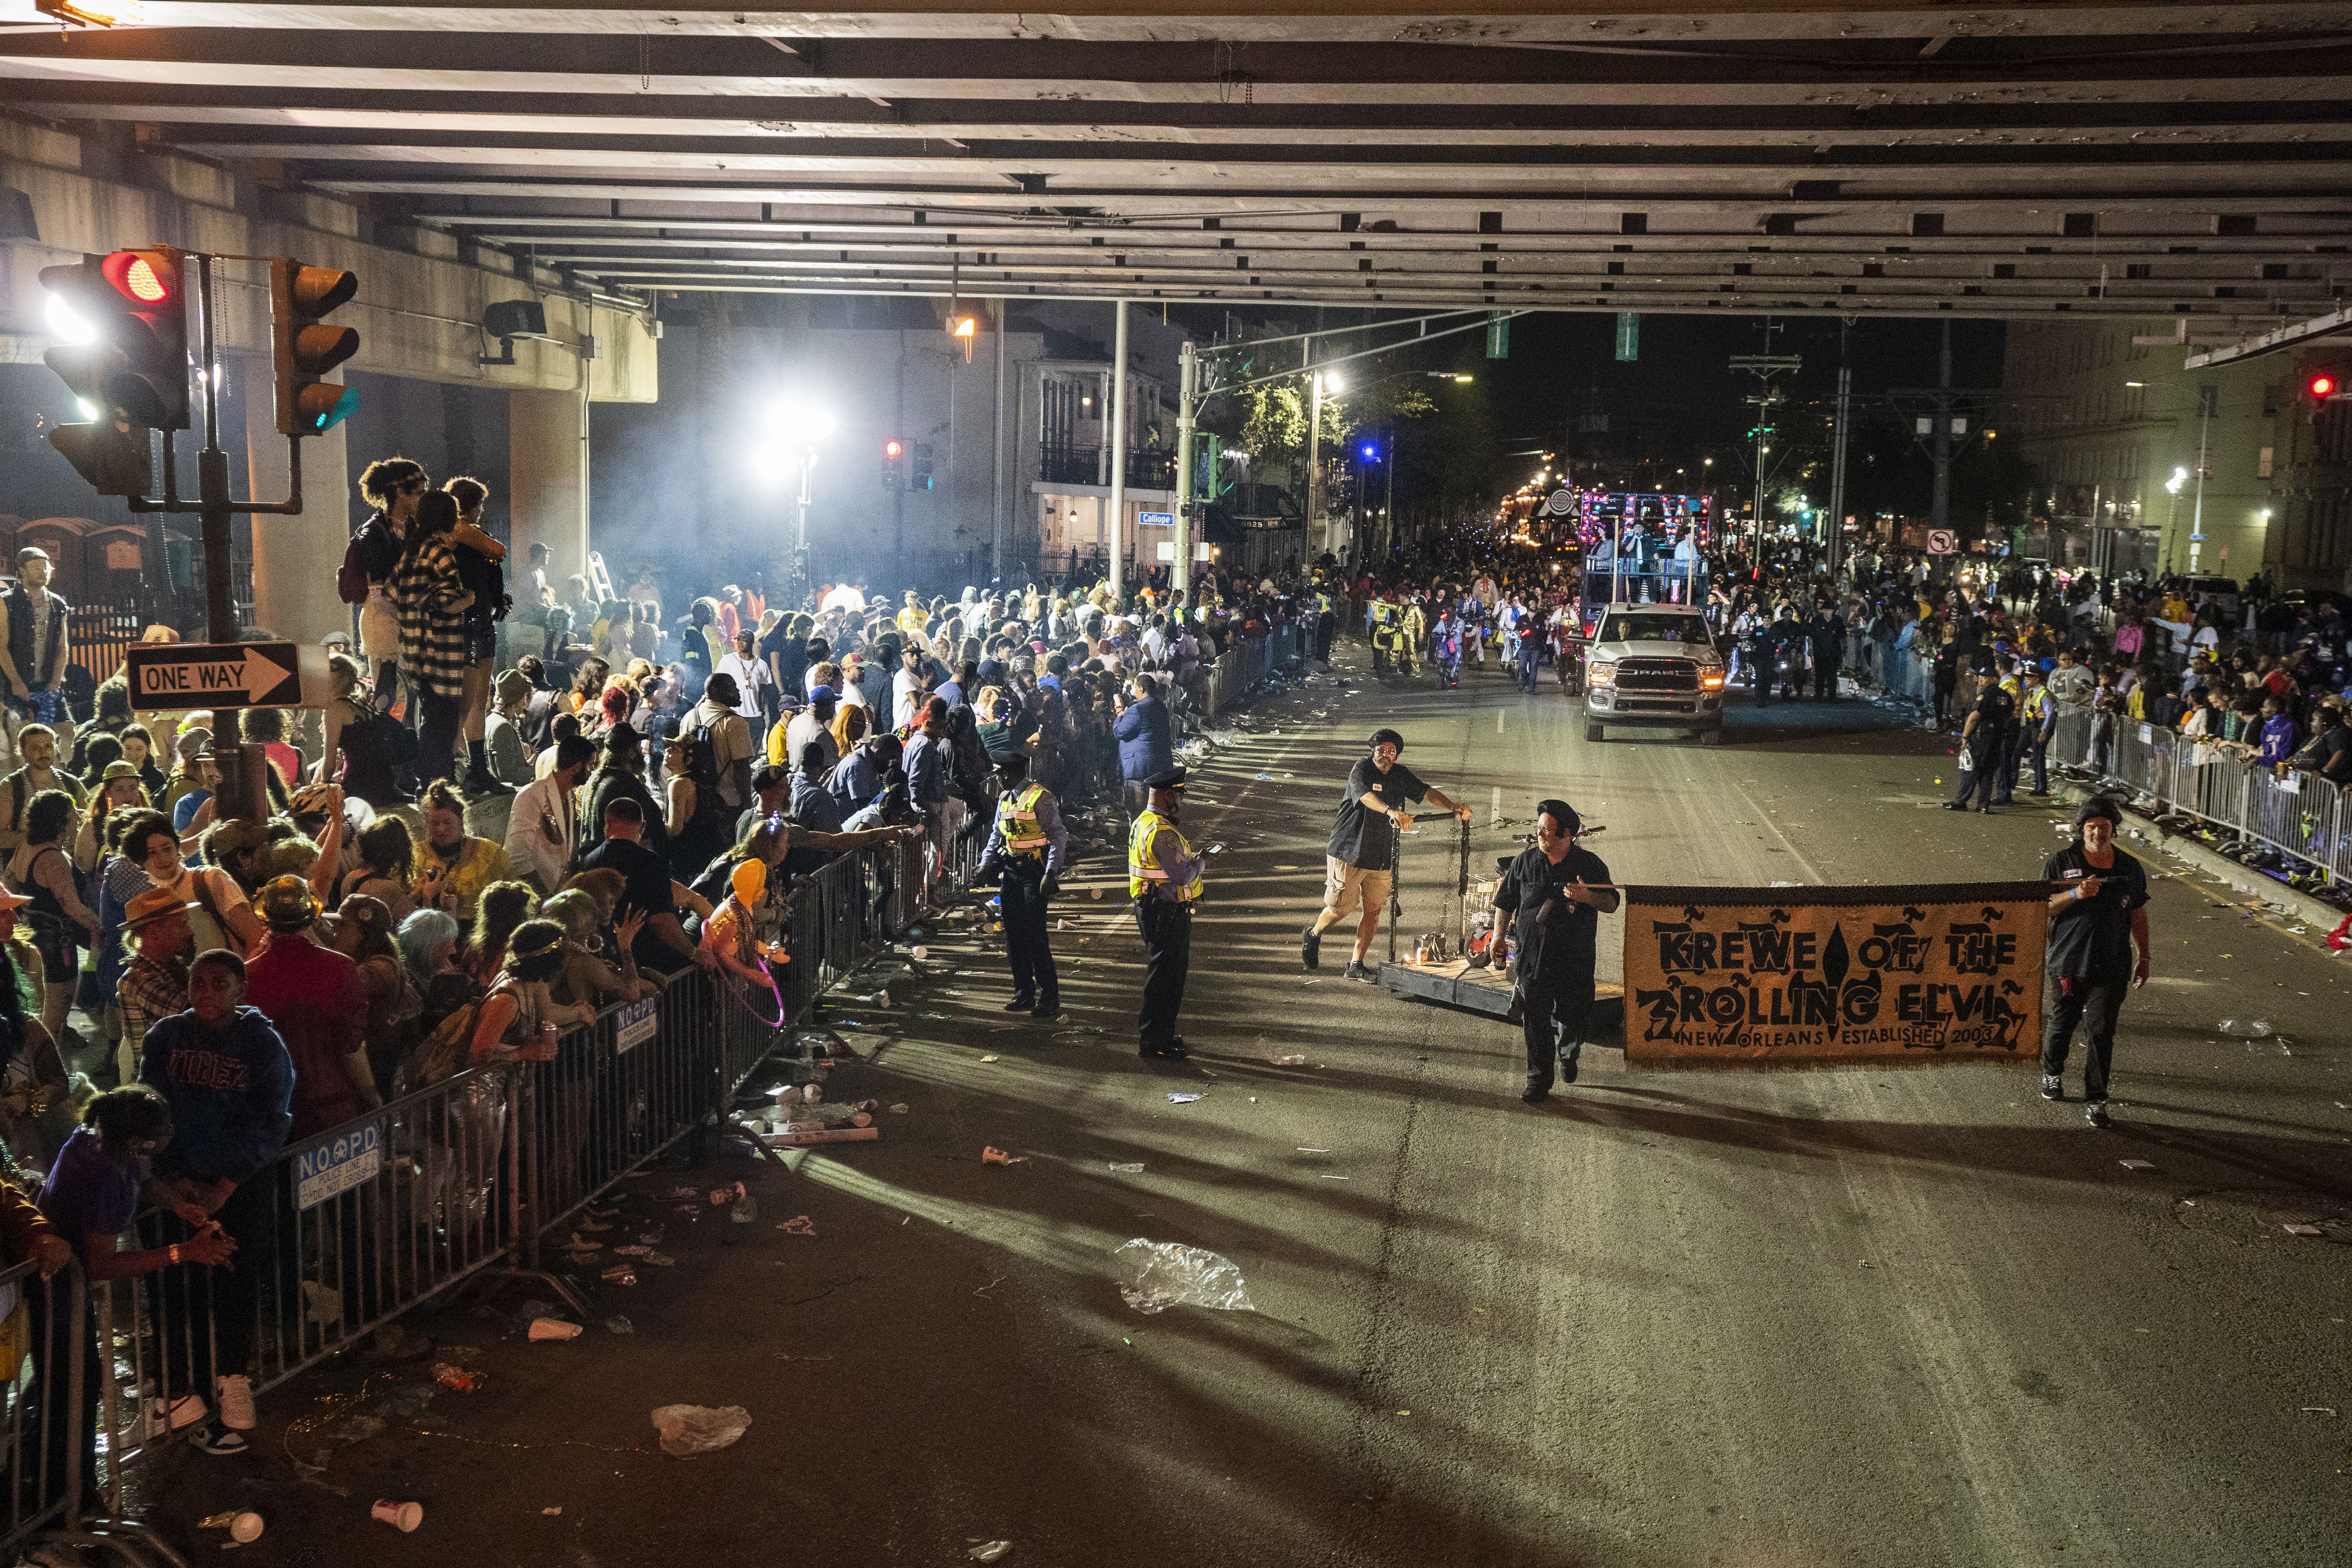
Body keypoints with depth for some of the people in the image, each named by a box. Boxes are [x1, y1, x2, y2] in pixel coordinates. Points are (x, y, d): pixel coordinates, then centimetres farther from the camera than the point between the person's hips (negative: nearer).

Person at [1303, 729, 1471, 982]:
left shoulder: (1401, 775, 6)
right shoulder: (1361, 771, -14)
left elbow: (1428, 792, -1)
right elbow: (1367, 796, -33)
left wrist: (1453, 808, -19)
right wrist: (1391, 812, -52)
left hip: (1382, 856, 5)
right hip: (1348, 850, -5)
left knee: (1374, 909, 3)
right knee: (1340, 908, 2)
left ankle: (1356, 966, 13)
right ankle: (1313, 935, 32)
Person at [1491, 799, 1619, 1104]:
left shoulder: (1589, 864, 0)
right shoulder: (1526, 861, 5)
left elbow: (1611, 904, -2)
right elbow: (1506, 901, 14)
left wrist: (1587, 896, -21)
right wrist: (1499, 934, 8)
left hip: (1575, 960, -1)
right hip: (1532, 956, 1)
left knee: (1571, 1017, 10)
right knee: (1534, 1020, -3)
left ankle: (1568, 1056, 42)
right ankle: (1539, 1079, 7)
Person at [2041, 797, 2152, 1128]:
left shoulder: (2130, 868, 7)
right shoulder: (2061, 863, 0)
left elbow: (2138, 915, 15)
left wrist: (2144, 957, 16)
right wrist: (2075, 894, -20)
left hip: (2112, 967, 1)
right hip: (2068, 963, -1)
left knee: (2101, 1032, -4)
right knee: (2062, 1023, 13)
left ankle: (2095, 1100, 3)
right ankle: (2052, 1074, 39)